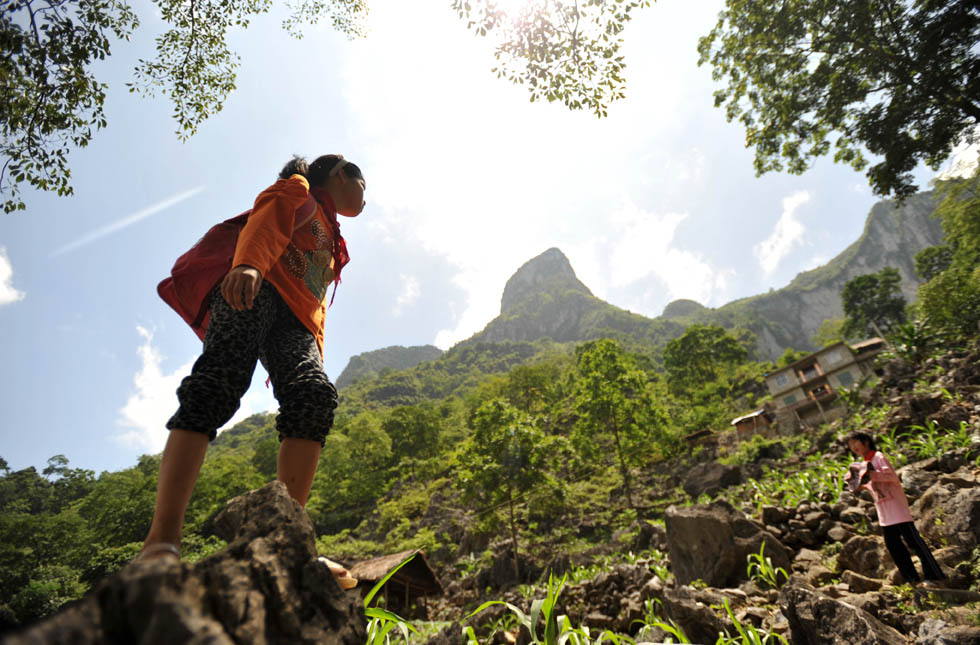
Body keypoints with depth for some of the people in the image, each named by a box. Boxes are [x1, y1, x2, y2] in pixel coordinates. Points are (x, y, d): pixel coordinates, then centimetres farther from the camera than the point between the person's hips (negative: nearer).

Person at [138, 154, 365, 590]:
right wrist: (248, 263, -26)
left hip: (295, 322, 5)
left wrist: (314, 363, 15)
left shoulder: (334, 244, 38)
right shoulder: (297, 191, 19)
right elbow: (266, 220, -4)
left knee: (315, 395, -24)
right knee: (217, 387, -27)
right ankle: (160, 543, -36)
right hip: (256, 293, -5)